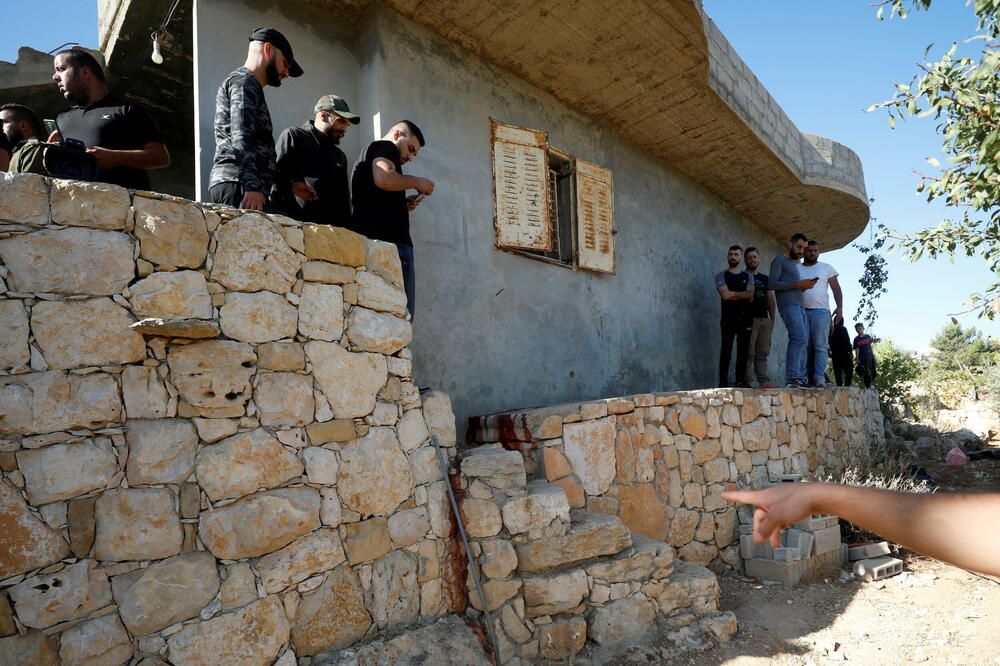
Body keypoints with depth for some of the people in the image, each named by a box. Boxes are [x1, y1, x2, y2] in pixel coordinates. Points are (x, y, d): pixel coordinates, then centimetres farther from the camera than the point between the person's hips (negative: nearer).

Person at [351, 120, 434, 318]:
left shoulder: (367, 152, 33)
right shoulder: (385, 147, 5)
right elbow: (384, 179, -17)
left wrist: (402, 204, 22)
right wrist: (415, 182, -1)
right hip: (391, 240, -9)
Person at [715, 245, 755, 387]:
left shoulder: (748, 277, 16)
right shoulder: (721, 275, 9)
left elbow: (750, 294, -1)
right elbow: (724, 295, -7)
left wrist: (732, 293, -9)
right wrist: (744, 296, -3)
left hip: (745, 318, 3)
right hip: (728, 318, -3)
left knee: (743, 352, 1)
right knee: (726, 351, -6)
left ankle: (741, 381, 4)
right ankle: (723, 382, -6)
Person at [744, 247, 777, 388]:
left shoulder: (765, 279, 21)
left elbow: (771, 300, 20)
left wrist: (773, 318, 10)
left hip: (765, 319, 5)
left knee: (763, 353, 3)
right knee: (749, 354, -10)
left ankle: (763, 381, 2)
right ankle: (748, 381, -11)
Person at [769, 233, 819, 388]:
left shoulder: (794, 264, 30)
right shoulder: (779, 260, 4)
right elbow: (772, 283, -10)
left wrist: (804, 287, 11)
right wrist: (797, 284, -13)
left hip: (799, 306, 9)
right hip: (789, 305, -9)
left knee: (803, 341, 0)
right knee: (799, 338, -21)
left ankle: (800, 377, -1)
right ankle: (793, 377, -24)